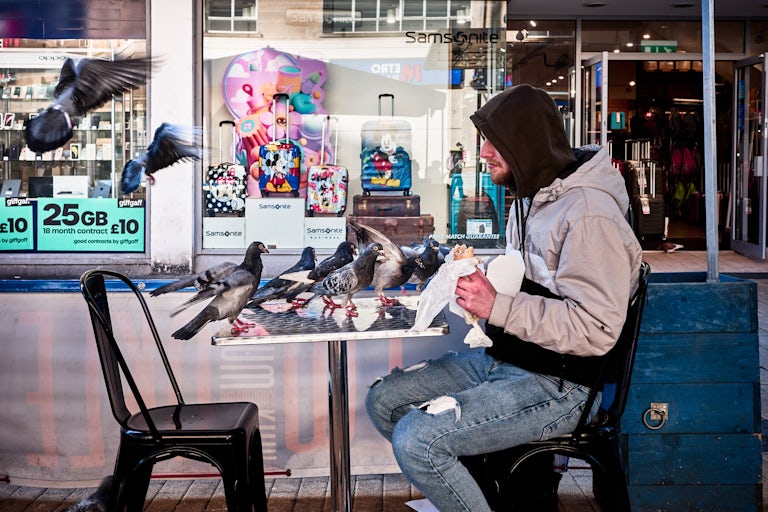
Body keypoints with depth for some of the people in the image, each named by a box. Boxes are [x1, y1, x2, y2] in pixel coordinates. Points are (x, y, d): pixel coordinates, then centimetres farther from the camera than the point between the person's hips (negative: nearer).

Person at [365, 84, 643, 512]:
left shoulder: (589, 215, -20)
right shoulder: (531, 196, 11)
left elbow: (596, 329, -25)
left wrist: (498, 307, -25)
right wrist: (478, 274, 5)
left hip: (555, 385, -10)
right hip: (501, 358, 10)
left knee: (414, 440, -23)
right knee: (384, 400, 3)